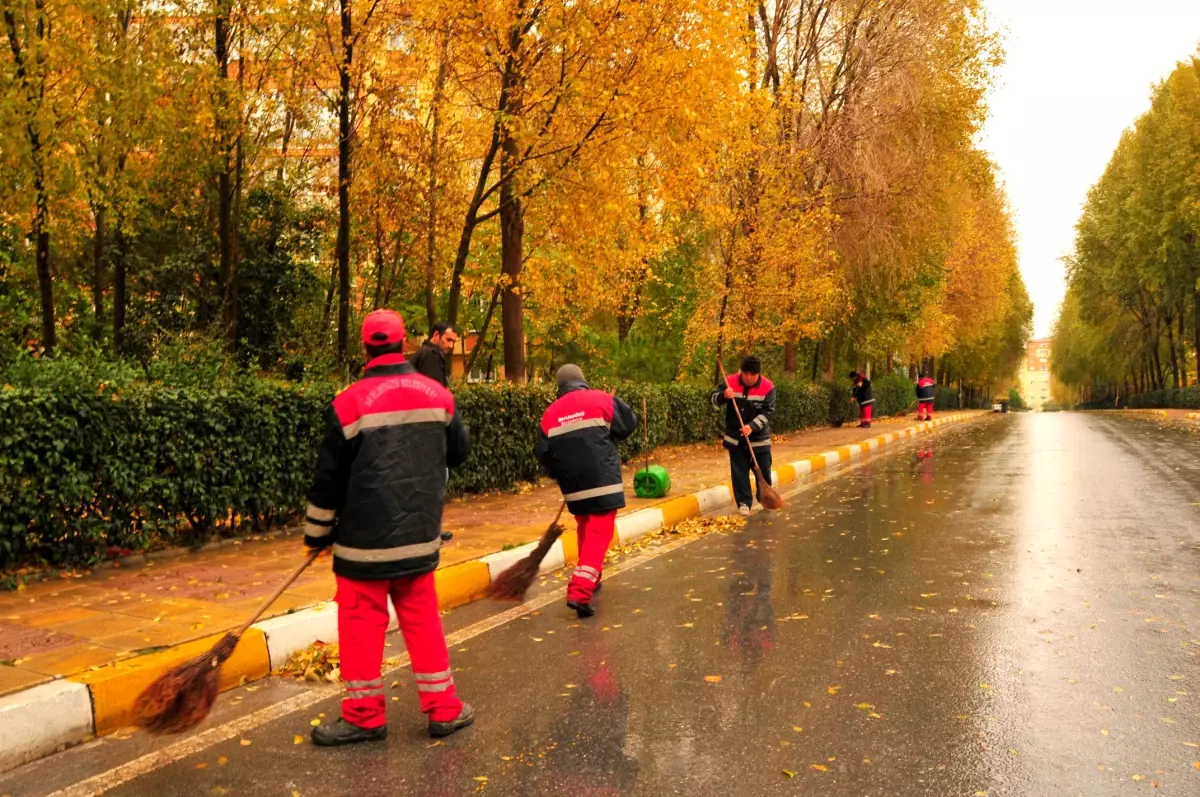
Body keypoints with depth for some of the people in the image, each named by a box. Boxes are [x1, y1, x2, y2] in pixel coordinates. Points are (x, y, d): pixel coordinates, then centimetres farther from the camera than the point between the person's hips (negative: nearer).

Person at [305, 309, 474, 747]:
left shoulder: (350, 403, -12)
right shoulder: (437, 394, -1)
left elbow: (329, 477, -7)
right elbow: (459, 451, 13)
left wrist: (317, 532, 6)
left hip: (366, 539, -4)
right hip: (420, 534, 4)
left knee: (362, 622, 8)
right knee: (422, 619, 14)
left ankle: (364, 716, 16)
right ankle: (444, 708, 18)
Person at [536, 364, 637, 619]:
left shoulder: (550, 414, 6)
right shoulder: (602, 400, -3)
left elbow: (544, 454, 9)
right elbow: (629, 425, 6)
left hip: (574, 486, 4)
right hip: (603, 481, -4)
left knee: (585, 531, 24)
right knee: (599, 533, -3)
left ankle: (589, 580, 37)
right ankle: (580, 591, -16)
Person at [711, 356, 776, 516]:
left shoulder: (767, 387, -14)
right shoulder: (730, 382, -11)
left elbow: (768, 412, -15)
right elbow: (714, 401, -6)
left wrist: (752, 427, -29)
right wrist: (723, 396, -29)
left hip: (759, 438, 0)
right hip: (736, 438, 0)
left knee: (763, 471, 11)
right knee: (739, 472, 4)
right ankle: (744, 502, 14)